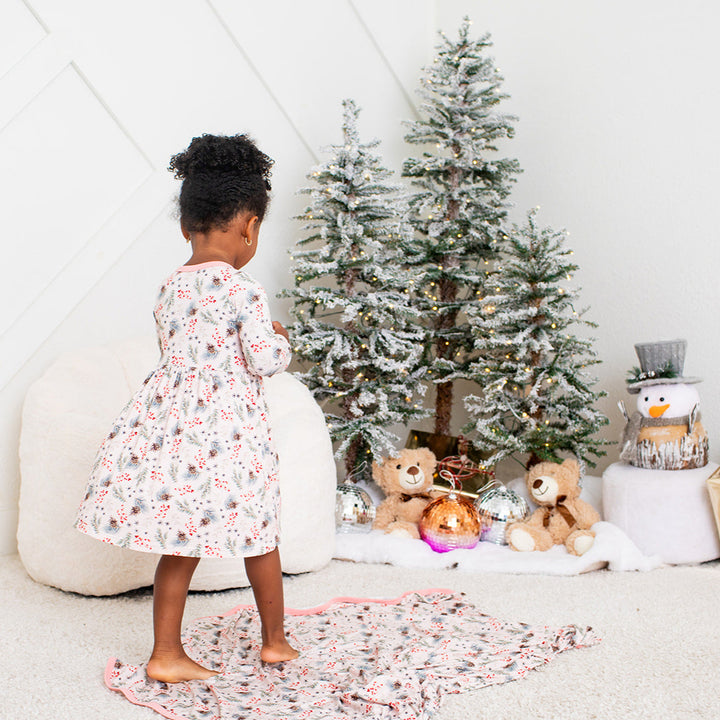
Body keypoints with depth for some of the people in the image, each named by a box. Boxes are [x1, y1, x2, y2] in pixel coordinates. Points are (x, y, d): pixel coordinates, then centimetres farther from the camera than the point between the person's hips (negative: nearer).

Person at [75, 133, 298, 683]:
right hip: (228, 429, -5)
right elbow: (264, 360, -14)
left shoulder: (170, 289, 6)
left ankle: (166, 654, 20)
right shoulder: (241, 289, -14)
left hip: (171, 421, 6)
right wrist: (280, 338, 8)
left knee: (181, 544, 14)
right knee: (259, 536, 14)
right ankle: (275, 640, 30)